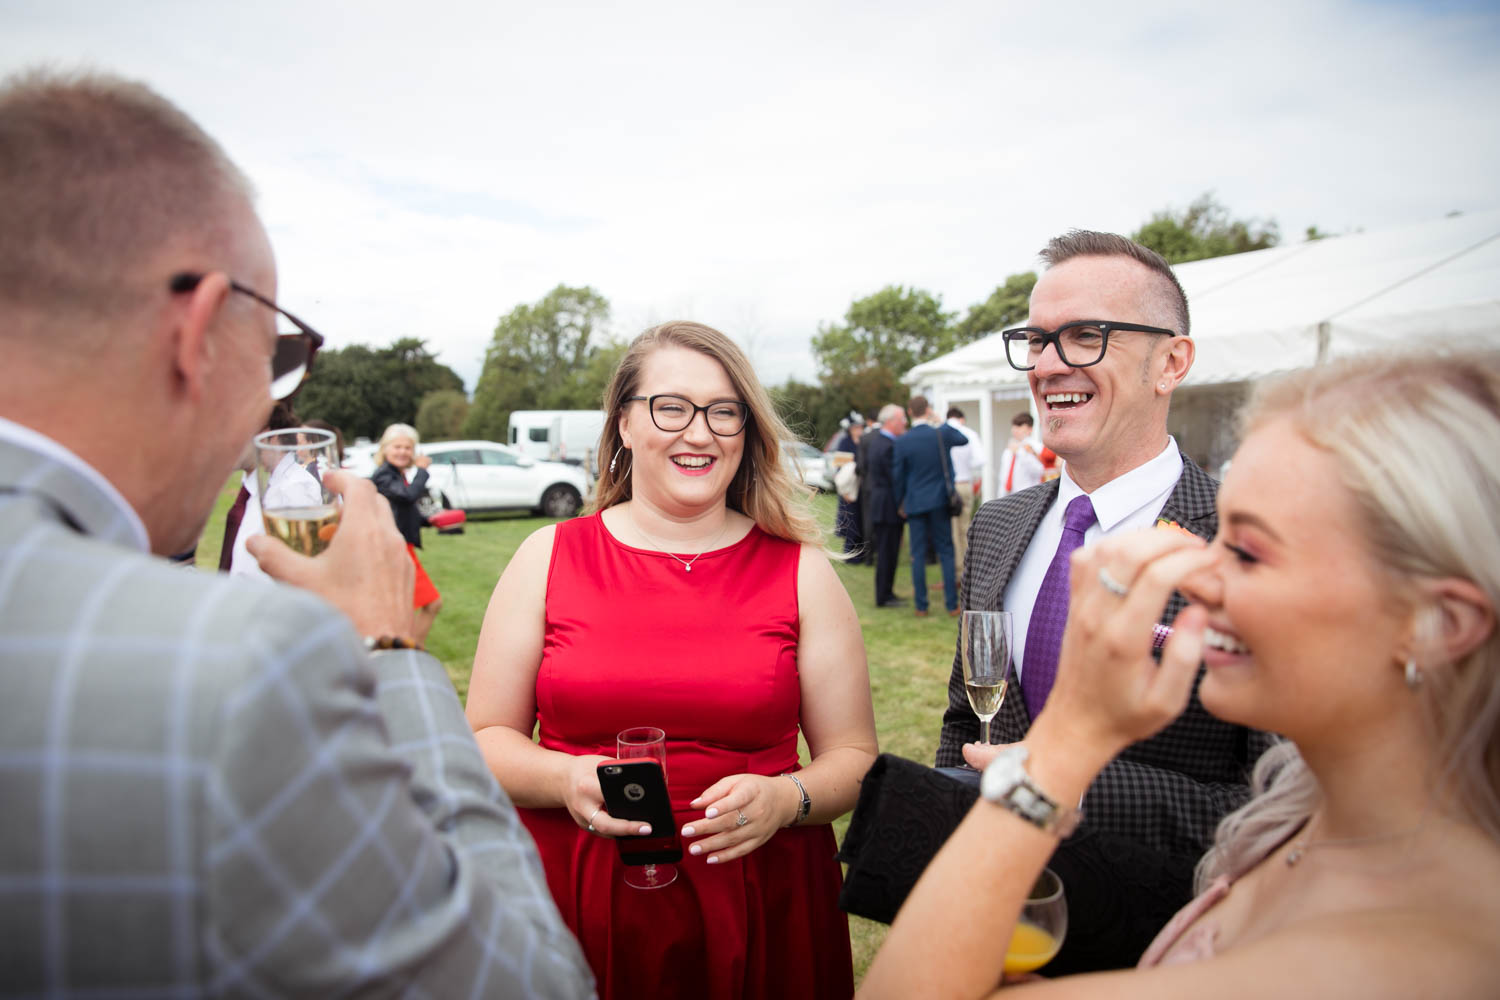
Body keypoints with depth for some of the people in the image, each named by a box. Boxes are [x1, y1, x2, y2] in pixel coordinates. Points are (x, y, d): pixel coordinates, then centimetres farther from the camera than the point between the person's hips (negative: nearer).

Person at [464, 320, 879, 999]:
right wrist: (565, 779, -17)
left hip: (759, 914, 0)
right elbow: (485, 739, 2)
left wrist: (784, 799, -17)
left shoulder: (800, 571, -1)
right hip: (576, 903, 1)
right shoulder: (548, 558, -1)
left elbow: (854, 758, 2)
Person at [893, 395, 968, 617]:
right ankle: (952, 605, 8)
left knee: (918, 555, 5)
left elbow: (897, 476, -3)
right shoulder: (942, 434, -6)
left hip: (915, 503, 0)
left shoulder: (902, 441, -8)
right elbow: (963, 440, 16)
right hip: (940, 501, 0)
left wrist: (900, 503, 10)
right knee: (946, 552, 7)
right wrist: (943, 424, 26)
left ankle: (921, 606, 8)